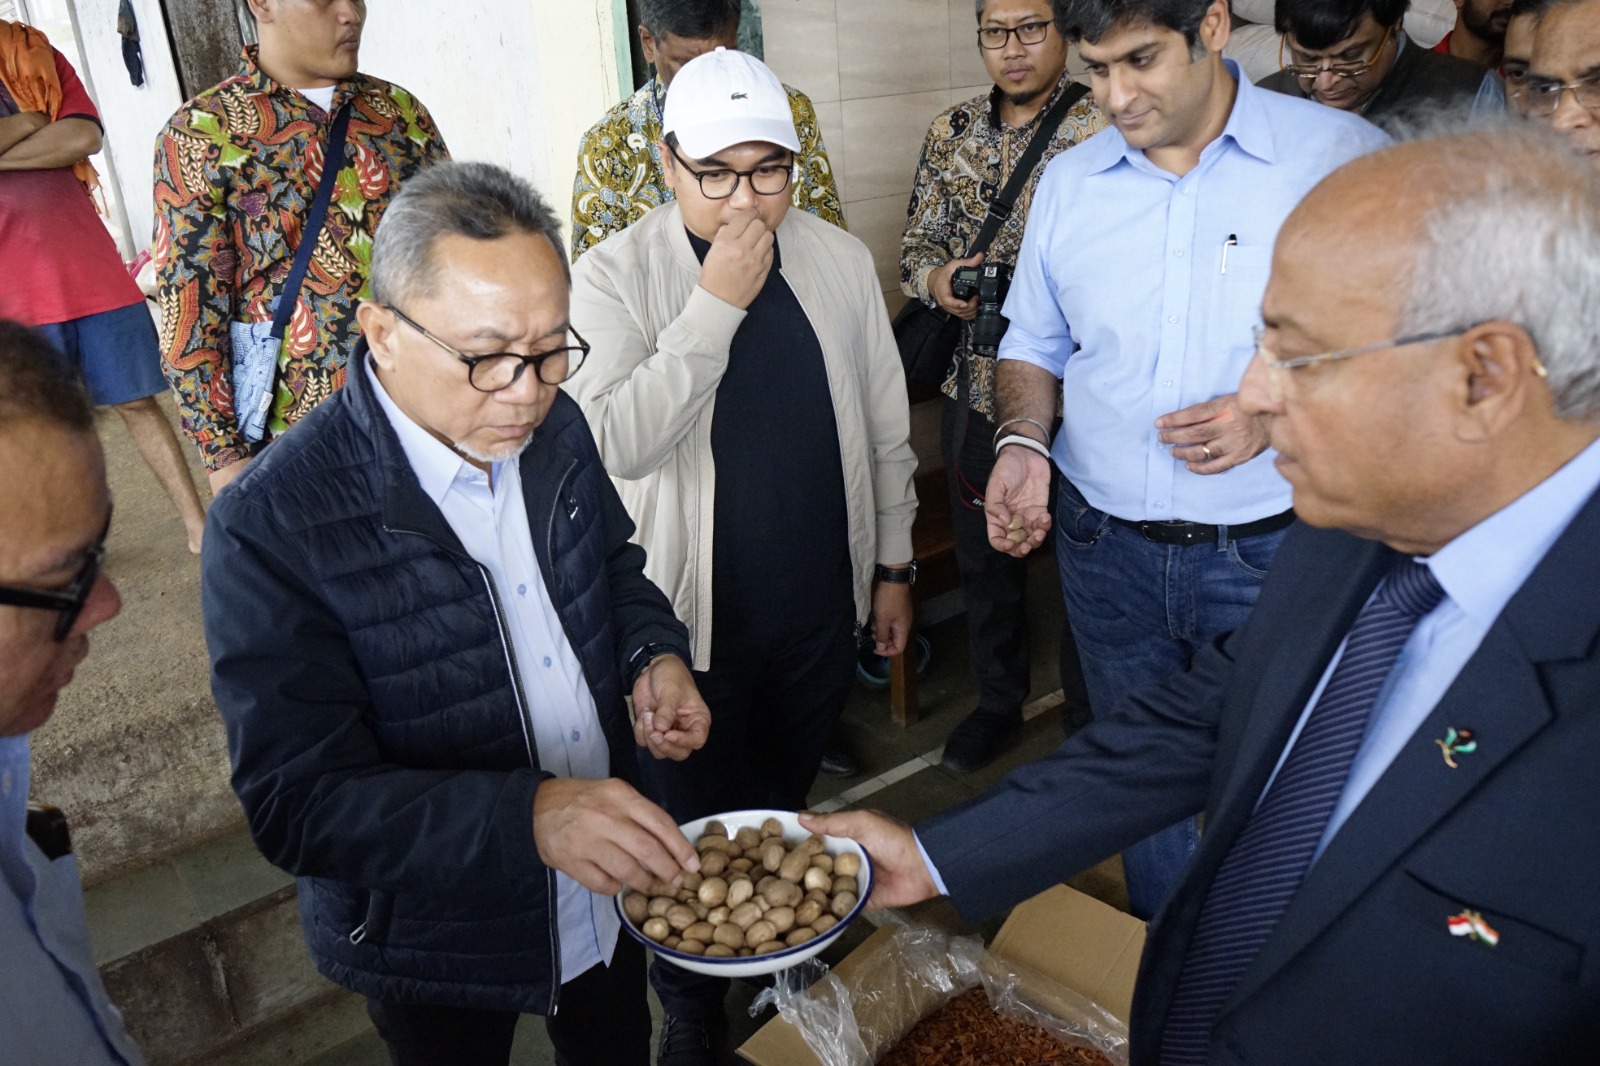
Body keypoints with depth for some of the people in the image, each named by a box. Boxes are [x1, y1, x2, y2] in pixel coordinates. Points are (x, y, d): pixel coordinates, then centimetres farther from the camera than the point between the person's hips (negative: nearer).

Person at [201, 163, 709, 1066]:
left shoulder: (554, 427, -10)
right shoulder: (271, 528, -28)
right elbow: (297, 805, -28)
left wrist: (656, 655, -14)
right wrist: (530, 816, -42)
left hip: (609, 886, 5)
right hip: (435, 956, -4)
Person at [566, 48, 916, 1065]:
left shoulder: (841, 259, -1)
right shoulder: (618, 274, -12)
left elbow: (886, 428, 6)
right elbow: (620, 442, -25)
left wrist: (893, 564, 9)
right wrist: (715, 304, -27)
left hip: (821, 607, 3)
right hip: (693, 616, -3)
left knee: (785, 802, 23)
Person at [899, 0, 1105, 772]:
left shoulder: (1105, 127, -9)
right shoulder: (951, 131, 7)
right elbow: (918, 242, 11)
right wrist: (937, 279, -10)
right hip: (976, 382, 5)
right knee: (984, 557, 17)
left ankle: (1089, 710, 32)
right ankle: (998, 701, 38)